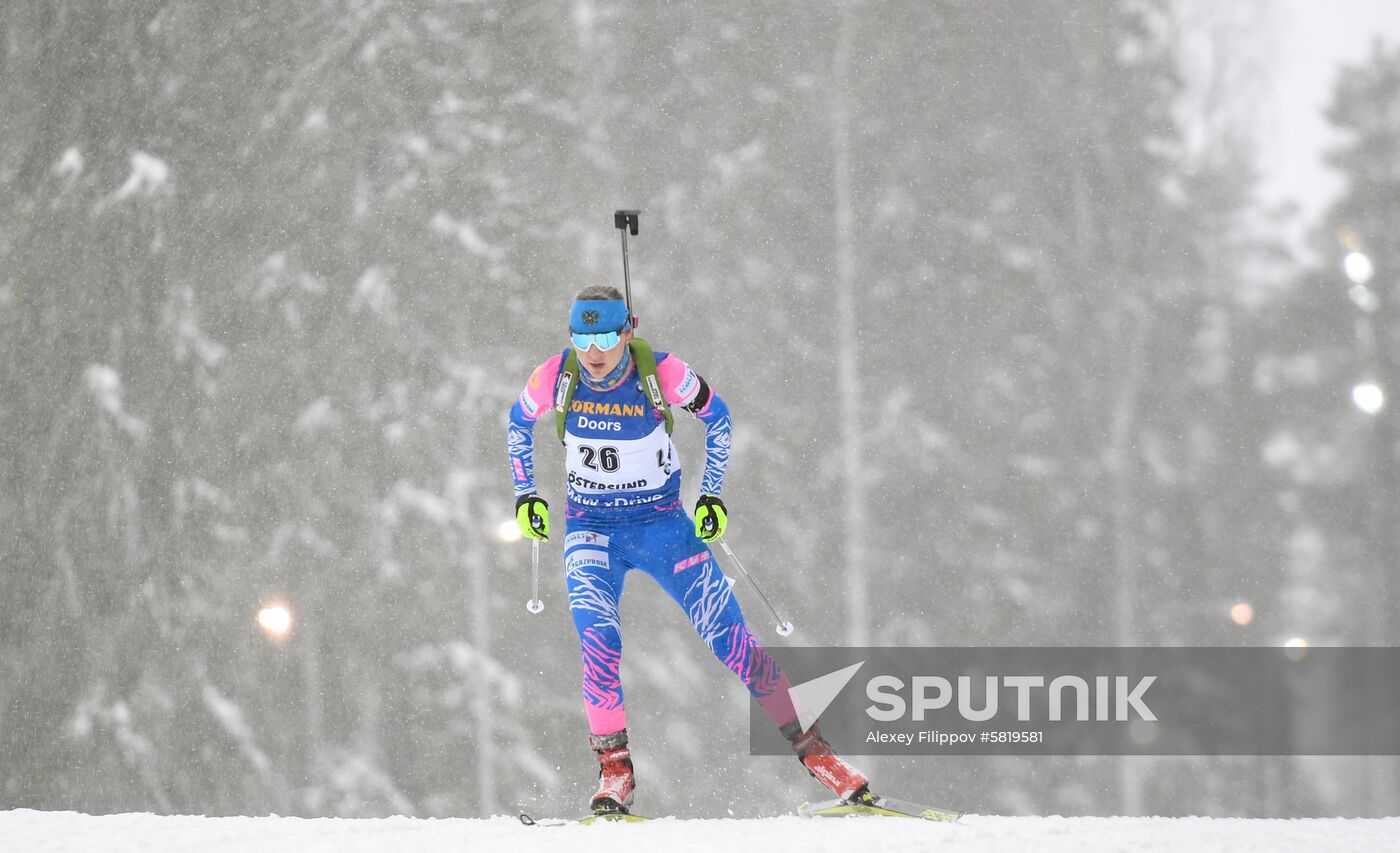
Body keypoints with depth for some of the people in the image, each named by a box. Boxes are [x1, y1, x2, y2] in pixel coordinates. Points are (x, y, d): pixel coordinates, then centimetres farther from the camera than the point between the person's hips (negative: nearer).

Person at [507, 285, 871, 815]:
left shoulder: (662, 374, -17)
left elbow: (715, 416, 2)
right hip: (591, 530, 1)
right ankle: (615, 771, -12)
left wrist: (712, 494, -1)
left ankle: (812, 750, 2)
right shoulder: (556, 378, -13)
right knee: (598, 645, -23)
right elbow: (519, 424, 10)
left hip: (662, 524, -1)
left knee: (731, 641, -5)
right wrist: (525, 494, 4)